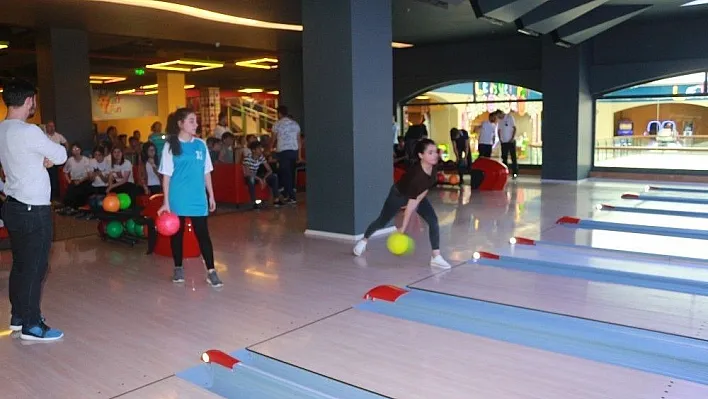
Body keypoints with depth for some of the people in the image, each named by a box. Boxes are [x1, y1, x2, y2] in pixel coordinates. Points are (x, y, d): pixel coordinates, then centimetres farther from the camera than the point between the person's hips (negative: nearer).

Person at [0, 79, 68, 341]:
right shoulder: (28, 132, -20)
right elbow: (61, 156, -11)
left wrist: (44, 158, -1)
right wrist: (55, 145, 9)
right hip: (34, 210, -9)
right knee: (35, 267, -1)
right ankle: (31, 326, 6)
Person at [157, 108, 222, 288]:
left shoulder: (201, 144, 5)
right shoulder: (170, 145, -3)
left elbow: (206, 172, 10)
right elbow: (166, 175, -4)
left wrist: (211, 196, 9)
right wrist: (166, 202, -8)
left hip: (198, 198, 2)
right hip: (177, 199, -2)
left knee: (202, 234, 0)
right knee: (177, 233, 11)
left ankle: (211, 271, 1)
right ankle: (178, 268, 26)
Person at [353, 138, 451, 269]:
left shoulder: (433, 168, -23)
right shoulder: (416, 173, -42)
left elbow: (426, 188, -5)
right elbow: (410, 203, -39)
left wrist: (419, 199, -15)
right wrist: (403, 227, -33)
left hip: (418, 194, 5)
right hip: (399, 195, -5)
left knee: (433, 220, -14)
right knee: (382, 222, 13)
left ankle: (436, 257, -9)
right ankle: (364, 240, 41)